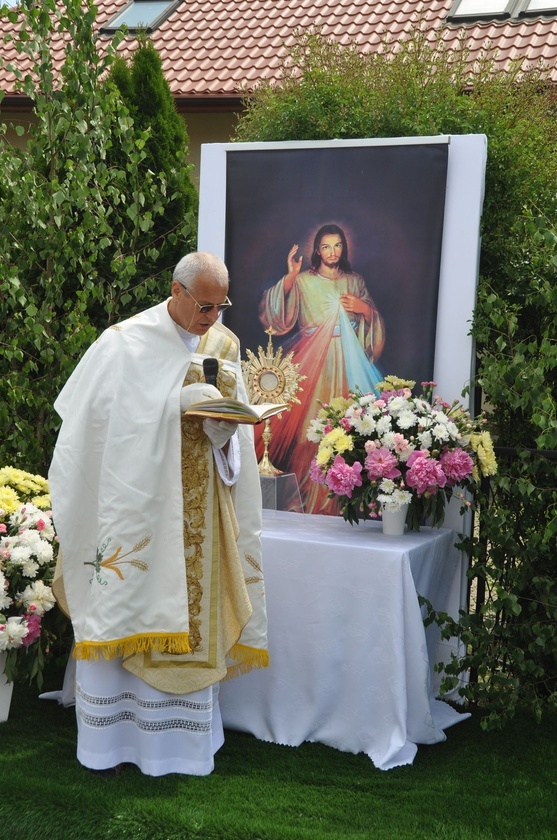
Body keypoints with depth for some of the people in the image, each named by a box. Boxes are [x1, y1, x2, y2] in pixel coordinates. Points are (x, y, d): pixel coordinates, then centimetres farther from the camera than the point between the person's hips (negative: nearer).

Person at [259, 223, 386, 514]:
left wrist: (365, 309, -4)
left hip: (345, 360, 2)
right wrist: (289, 277, -17)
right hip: (311, 359, -2)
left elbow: (373, 322, 17)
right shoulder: (303, 281, 8)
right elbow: (278, 313, -6)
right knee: (309, 420, -10)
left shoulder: (354, 281, 16)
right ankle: (307, 492, -1)